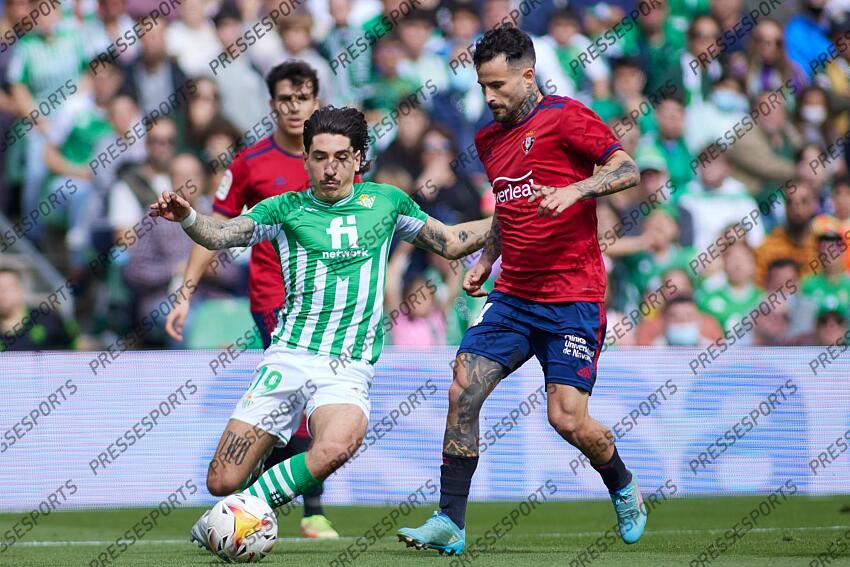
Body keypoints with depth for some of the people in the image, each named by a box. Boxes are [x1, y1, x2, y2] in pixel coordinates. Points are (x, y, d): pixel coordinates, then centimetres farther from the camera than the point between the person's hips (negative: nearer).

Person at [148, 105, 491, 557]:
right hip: (288, 356, 0)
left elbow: (452, 243, 25)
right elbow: (221, 235, -8)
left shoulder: (385, 201, 13)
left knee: (336, 447, -34)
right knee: (222, 481, -9)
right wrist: (186, 217, -28)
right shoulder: (285, 209, 7)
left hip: (349, 367, 0)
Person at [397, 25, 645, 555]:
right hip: (513, 294, 7)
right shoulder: (489, 138, 15)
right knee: (463, 392, -9)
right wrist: (485, 260, 17)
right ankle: (450, 522, -4)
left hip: (573, 297, -6)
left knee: (568, 417, -12)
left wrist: (575, 189, -29)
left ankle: (624, 488, 19)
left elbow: (627, 169, -14)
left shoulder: (565, 117, -7)